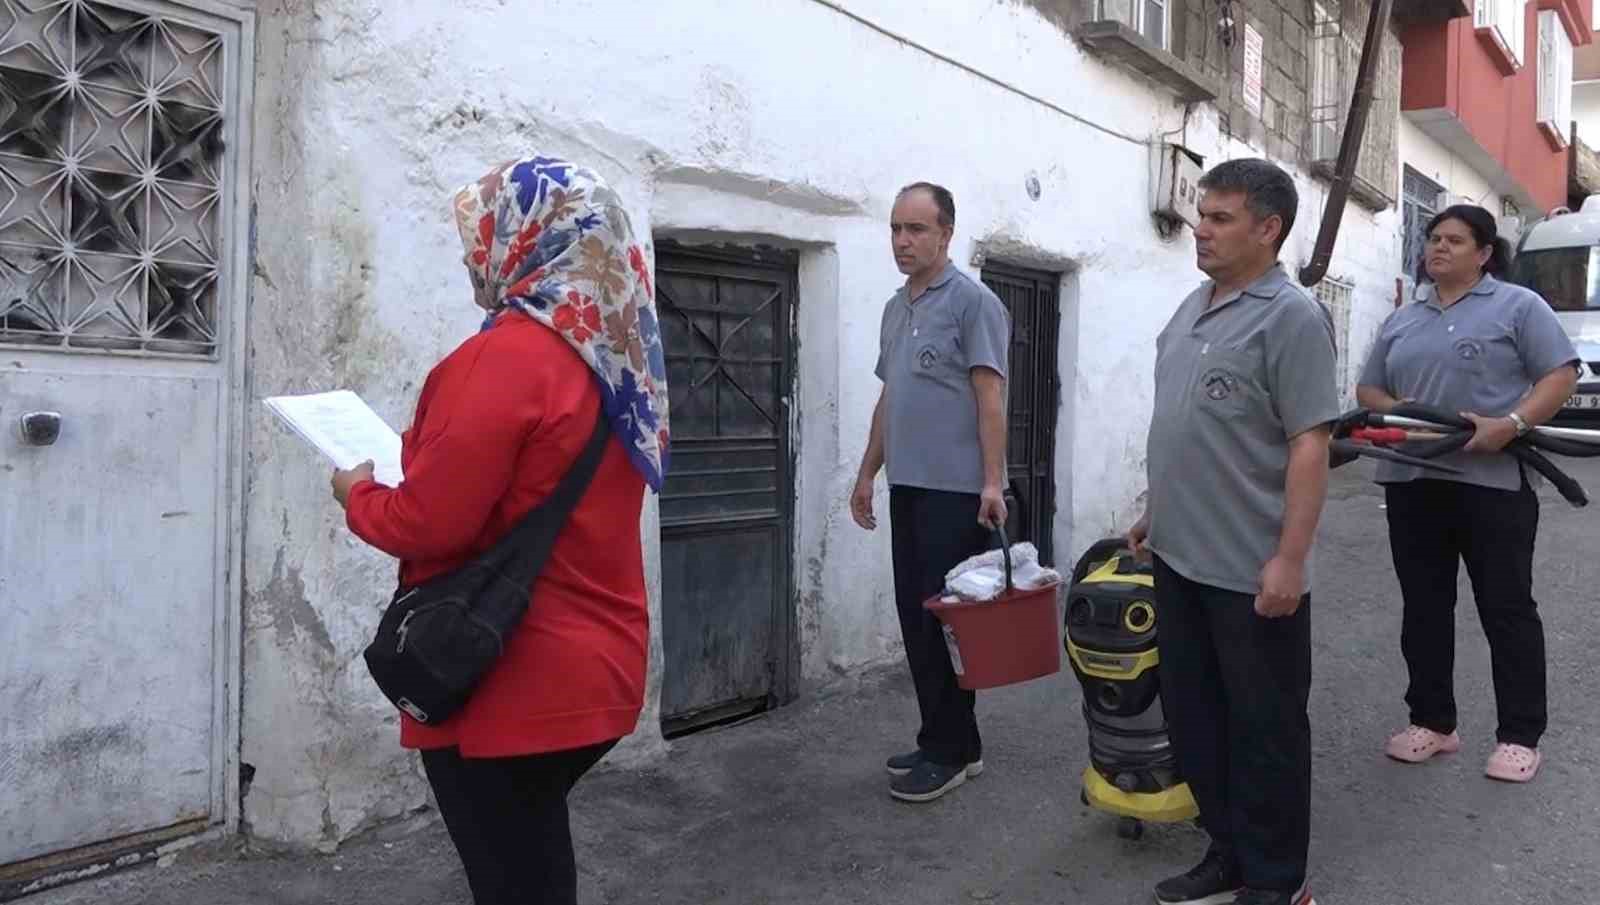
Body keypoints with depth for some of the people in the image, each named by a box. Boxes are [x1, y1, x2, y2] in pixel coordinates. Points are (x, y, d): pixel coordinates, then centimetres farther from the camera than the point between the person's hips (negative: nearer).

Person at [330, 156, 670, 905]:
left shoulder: (508, 355, -20)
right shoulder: (615, 356, 6)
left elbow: (426, 525, -19)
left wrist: (357, 494, 0)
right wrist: (419, 454, 16)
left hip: (510, 685, -8)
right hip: (595, 672, 8)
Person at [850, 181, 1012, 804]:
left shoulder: (973, 302, -7)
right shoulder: (896, 308, 16)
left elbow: (990, 397, -13)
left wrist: (992, 482, -19)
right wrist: (867, 473, 20)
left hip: (956, 490, -8)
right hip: (907, 487, 8)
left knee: (945, 619, -2)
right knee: (915, 617, 10)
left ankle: (950, 751, 10)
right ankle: (947, 740, 22)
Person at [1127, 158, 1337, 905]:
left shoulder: (1291, 317, -12)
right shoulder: (1193, 307, 12)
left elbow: (1309, 444, -17)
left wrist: (1291, 559, -20)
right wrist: (1154, 513, 20)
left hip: (1251, 571, -8)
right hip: (1178, 557, 8)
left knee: (1264, 729, 7)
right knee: (1194, 718, 16)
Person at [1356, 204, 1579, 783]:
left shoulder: (1517, 306, 2)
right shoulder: (1402, 321, 17)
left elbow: (1561, 375, -5)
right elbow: (1368, 391, 16)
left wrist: (1510, 424, -20)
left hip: (1494, 481, -5)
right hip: (1412, 482, 5)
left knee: (1506, 608, 2)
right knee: (1423, 607, 9)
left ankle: (1520, 735, 12)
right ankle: (1432, 722, 21)